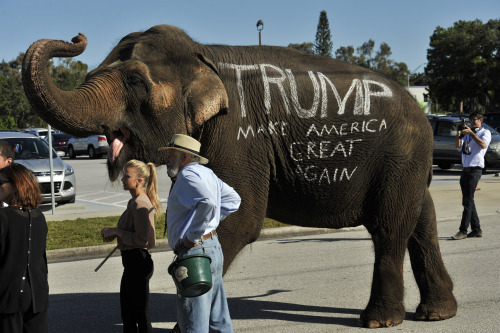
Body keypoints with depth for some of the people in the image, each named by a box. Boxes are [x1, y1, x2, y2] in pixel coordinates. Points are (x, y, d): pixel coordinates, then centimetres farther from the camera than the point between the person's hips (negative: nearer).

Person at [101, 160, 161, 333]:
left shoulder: (140, 204, -20)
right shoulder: (134, 201, 11)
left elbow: (142, 239, -25)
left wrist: (116, 231, -16)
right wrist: (114, 233, 7)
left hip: (138, 262, -11)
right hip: (132, 261, 11)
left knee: (141, 316, 1)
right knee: (127, 315, 20)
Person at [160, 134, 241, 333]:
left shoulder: (187, 176, -14)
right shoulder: (206, 173, 16)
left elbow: (208, 203, -32)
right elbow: (233, 199, 24)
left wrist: (193, 236, -22)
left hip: (195, 252, -10)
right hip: (214, 249, 10)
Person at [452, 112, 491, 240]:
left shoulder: (485, 132, 4)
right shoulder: (468, 134, 23)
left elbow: (483, 145, -17)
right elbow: (458, 145, 7)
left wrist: (471, 132, -21)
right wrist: (458, 134, -10)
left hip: (475, 169, -7)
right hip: (465, 169, 7)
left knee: (467, 201, -11)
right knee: (468, 201, 8)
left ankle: (463, 231, -12)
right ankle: (476, 229, 14)